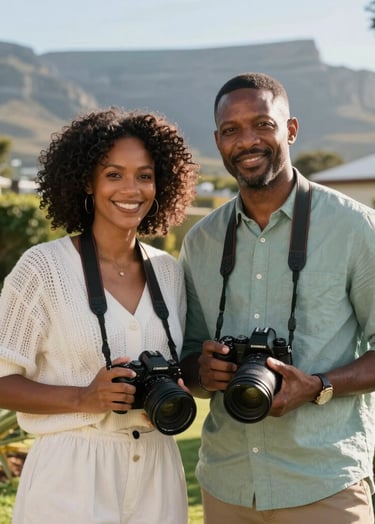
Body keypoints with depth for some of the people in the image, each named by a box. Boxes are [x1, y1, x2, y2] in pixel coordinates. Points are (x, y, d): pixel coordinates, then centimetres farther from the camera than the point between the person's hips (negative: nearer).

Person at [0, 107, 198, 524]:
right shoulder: (43, 266, -8)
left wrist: (176, 395, -5)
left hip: (158, 476, 4)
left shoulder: (169, 271, 6)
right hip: (70, 479, -4)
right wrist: (85, 398, -21)